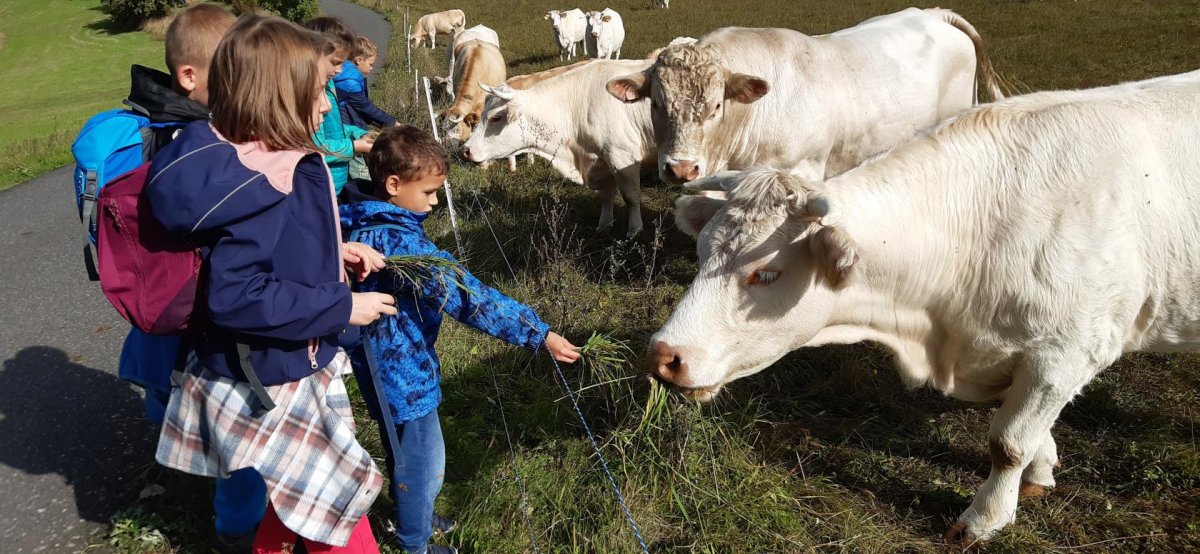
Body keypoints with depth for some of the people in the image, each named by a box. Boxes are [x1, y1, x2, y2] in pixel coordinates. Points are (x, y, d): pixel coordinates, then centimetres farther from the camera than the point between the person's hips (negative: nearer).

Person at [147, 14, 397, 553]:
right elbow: (235, 298, -33)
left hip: (272, 369, 10)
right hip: (270, 386, -10)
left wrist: (332, 252, 4)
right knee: (336, 510, 10)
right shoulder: (260, 187, -29)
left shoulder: (241, 161, 1)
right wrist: (341, 306, -24)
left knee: (289, 503, 29)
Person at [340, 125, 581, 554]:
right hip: (403, 371, -9)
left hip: (384, 363, 9)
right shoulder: (403, 243, -30)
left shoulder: (358, 224, -2)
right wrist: (539, 335, -33)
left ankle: (411, 514, 51)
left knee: (404, 450, 29)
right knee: (424, 463, 11)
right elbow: (469, 297, -34)